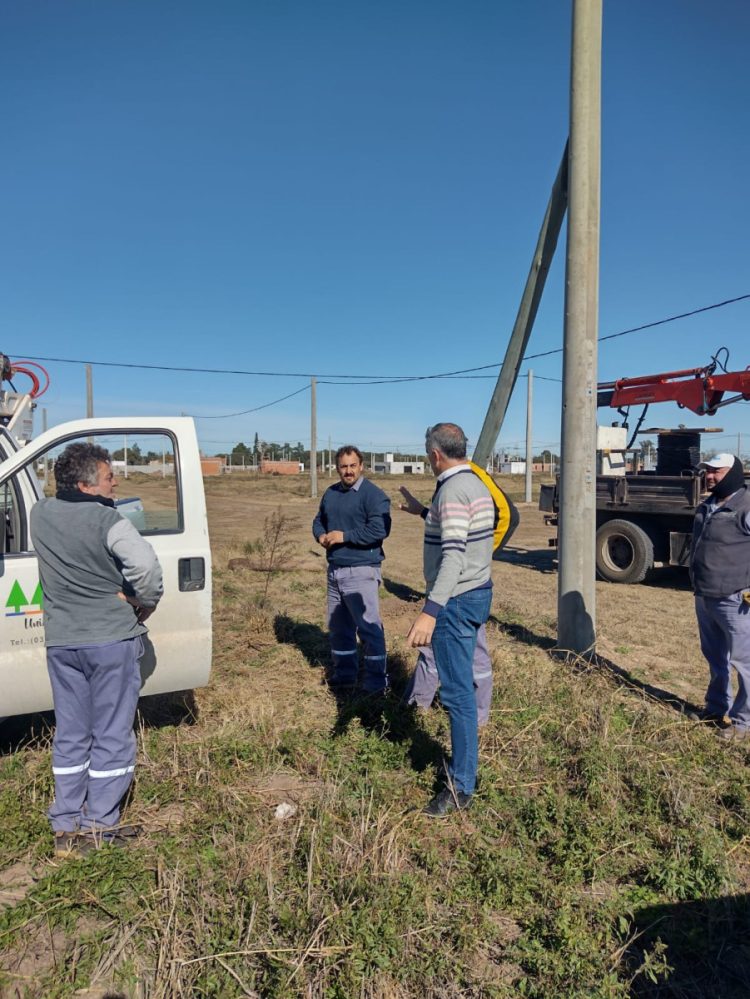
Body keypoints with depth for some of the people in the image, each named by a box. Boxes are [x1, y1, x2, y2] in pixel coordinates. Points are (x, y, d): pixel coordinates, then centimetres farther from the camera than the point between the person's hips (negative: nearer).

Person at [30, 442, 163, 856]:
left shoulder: (40, 515, 2)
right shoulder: (107, 520, -17)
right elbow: (147, 566, -28)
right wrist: (144, 605, -10)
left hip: (60, 641, 6)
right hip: (112, 639, -6)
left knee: (70, 736, 16)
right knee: (112, 736, 8)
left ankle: (65, 827, 24)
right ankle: (99, 827, 15)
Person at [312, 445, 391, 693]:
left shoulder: (373, 494, -12)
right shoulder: (330, 493, 13)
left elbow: (379, 530, -22)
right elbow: (319, 520, 24)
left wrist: (344, 536, -19)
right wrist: (321, 536, 0)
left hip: (361, 571, -8)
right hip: (334, 569, 8)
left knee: (369, 627, -4)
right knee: (338, 626, 17)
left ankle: (377, 680, 7)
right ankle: (344, 672, 31)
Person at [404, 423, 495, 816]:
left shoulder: (453, 490, -21)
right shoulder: (476, 483, 11)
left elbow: (453, 555, -31)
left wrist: (429, 611, -35)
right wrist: (422, 510, 36)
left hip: (456, 600, -11)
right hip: (478, 593, 11)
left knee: (458, 691, -3)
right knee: (460, 683, 22)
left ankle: (462, 786, 8)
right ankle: (462, 761, 38)